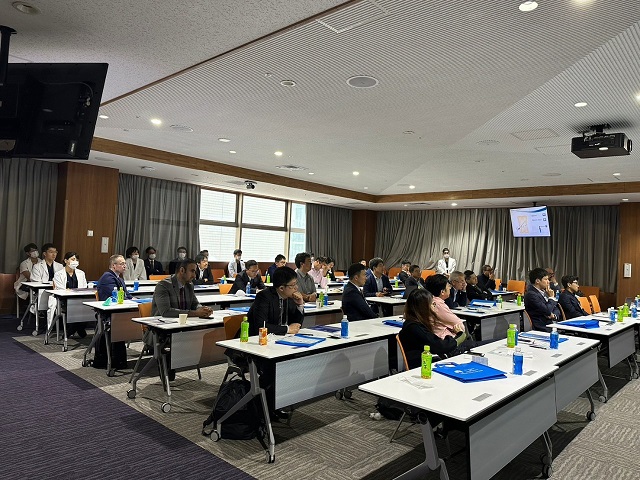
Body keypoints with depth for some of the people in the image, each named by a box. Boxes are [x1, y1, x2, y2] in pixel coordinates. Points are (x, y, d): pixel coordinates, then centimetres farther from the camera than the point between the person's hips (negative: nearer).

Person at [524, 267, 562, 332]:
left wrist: (554, 315, -5)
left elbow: (556, 309, 17)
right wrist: (551, 298, -4)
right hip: (543, 329, -8)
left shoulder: (544, 292, 13)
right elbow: (547, 311, -19)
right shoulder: (531, 295, -15)